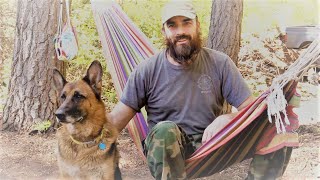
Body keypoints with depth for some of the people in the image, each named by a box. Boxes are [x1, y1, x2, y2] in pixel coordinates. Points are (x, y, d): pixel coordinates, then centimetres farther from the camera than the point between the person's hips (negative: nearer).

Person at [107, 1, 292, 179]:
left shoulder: (220, 63, -4)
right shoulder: (147, 71, -7)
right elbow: (116, 119, -6)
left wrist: (226, 118, -24)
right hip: (165, 150, -1)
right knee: (165, 131, -37)